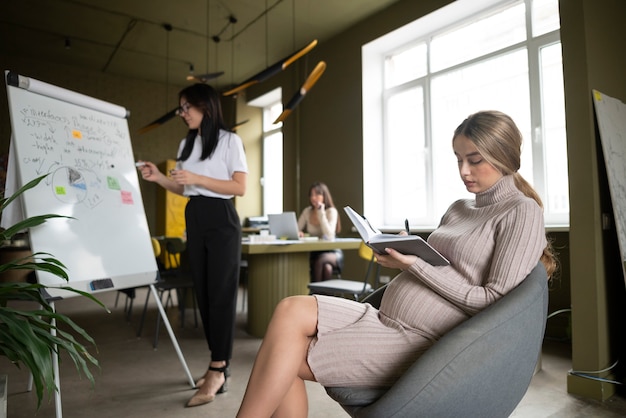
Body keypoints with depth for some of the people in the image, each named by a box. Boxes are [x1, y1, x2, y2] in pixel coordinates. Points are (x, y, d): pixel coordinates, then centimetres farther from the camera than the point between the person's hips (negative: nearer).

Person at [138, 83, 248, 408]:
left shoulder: (229, 140, -4)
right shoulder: (186, 144, 14)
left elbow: (240, 187, -11)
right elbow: (183, 188, 18)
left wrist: (197, 178, -17)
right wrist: (158, 177, 1)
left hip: (221, 220, -7)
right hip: (194, 221, 7)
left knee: (221, 293, -6)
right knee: (203, 292, 7)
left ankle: (217, 371, -1)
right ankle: (219, 365, 17)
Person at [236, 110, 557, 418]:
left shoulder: (523, 212, -2)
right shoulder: (458, 209, 18)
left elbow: (494, 301, -11)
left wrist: (415, 265, -15)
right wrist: (403, 254, -2)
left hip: (420, 340, -7)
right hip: (384, 319, 7)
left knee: (287, 360, -15)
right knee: (291, 310, -15)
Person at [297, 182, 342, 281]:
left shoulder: (331, 211, -7)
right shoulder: (307, 211, 7)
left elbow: (329, 236, -22)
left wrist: (321, 212, -21)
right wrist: (298, 233, -18)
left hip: (331, 252, -3)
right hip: (313, 252, 3)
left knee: (321, 260, -35)